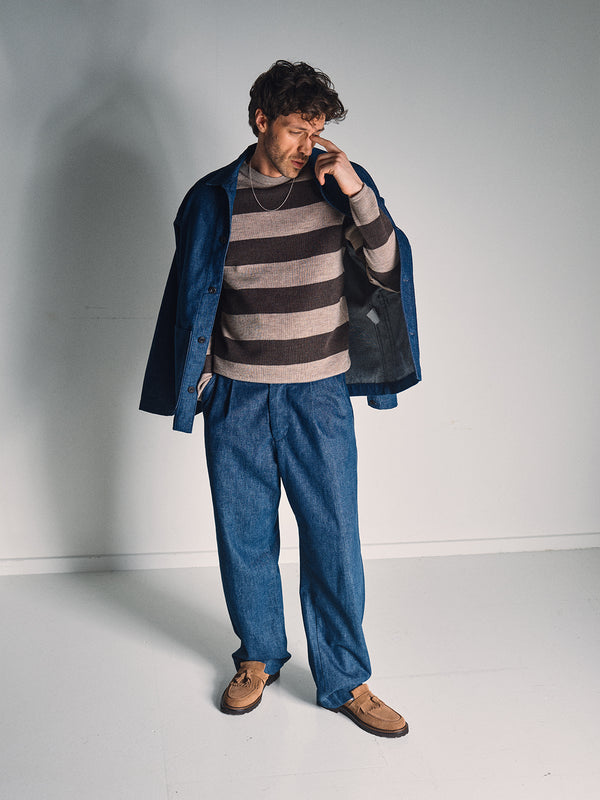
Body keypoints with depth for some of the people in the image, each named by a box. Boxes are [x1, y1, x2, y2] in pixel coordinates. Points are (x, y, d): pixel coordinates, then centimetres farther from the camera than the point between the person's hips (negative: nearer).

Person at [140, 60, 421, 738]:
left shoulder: (340, 185, 0)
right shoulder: (213, 199, 0)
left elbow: (387, 269, -8)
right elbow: (195, 299, 7)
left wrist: (355, 191, -19)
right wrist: (197, 386, 7)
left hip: (319, 395, 0)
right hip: (236, 396, 1)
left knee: (334, 537, 3)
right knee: (244, 533, 11)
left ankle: (346, 681, 19)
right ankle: (259, 657, 33)